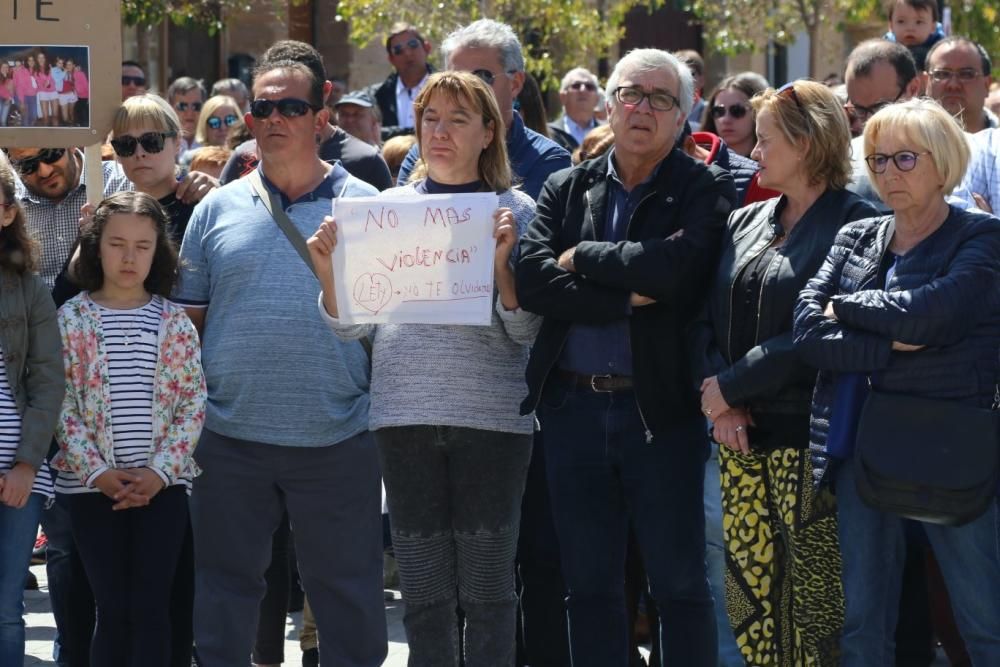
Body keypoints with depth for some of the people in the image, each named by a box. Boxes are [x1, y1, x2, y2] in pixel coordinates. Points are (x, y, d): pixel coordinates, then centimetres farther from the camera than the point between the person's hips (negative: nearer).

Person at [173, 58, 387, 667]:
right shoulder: (219, 211, 9)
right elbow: (187, 316, 11)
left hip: (338, 439, -2)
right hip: (232, 438, 2)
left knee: (347, 599, 5)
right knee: (226, 594, 9)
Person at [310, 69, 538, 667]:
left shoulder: (516, 211, 2)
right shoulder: (389, 208, 9)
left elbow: (528, 332, -3)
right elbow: (353, 326, 10)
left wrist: (503, 263, -17)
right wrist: (330, 271, -7)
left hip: (491, 415, -2)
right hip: (405, 414, 2)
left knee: (488, 589, 1)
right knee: (423, 590, 5)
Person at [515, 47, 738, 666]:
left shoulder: (706, 190, 0)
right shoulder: (566, 191, 10)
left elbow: (676, 267, -20)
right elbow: (533, 281, -5)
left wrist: (582, 257, -9)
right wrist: (625, 300, -15)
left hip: (662, 408, -3)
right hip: (574, 406, 4)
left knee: (680, 583, 1)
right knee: (590, 586, 9)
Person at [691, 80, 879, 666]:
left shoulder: (853, 222, -7)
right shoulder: (745, 223, 16)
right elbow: (711, 320, 12)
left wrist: (732, 385, -12)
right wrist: (721, 404, -5)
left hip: (809, 440, -7)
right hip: (744, 440, 7)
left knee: (817, 600, -4)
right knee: (750, 595, 6)